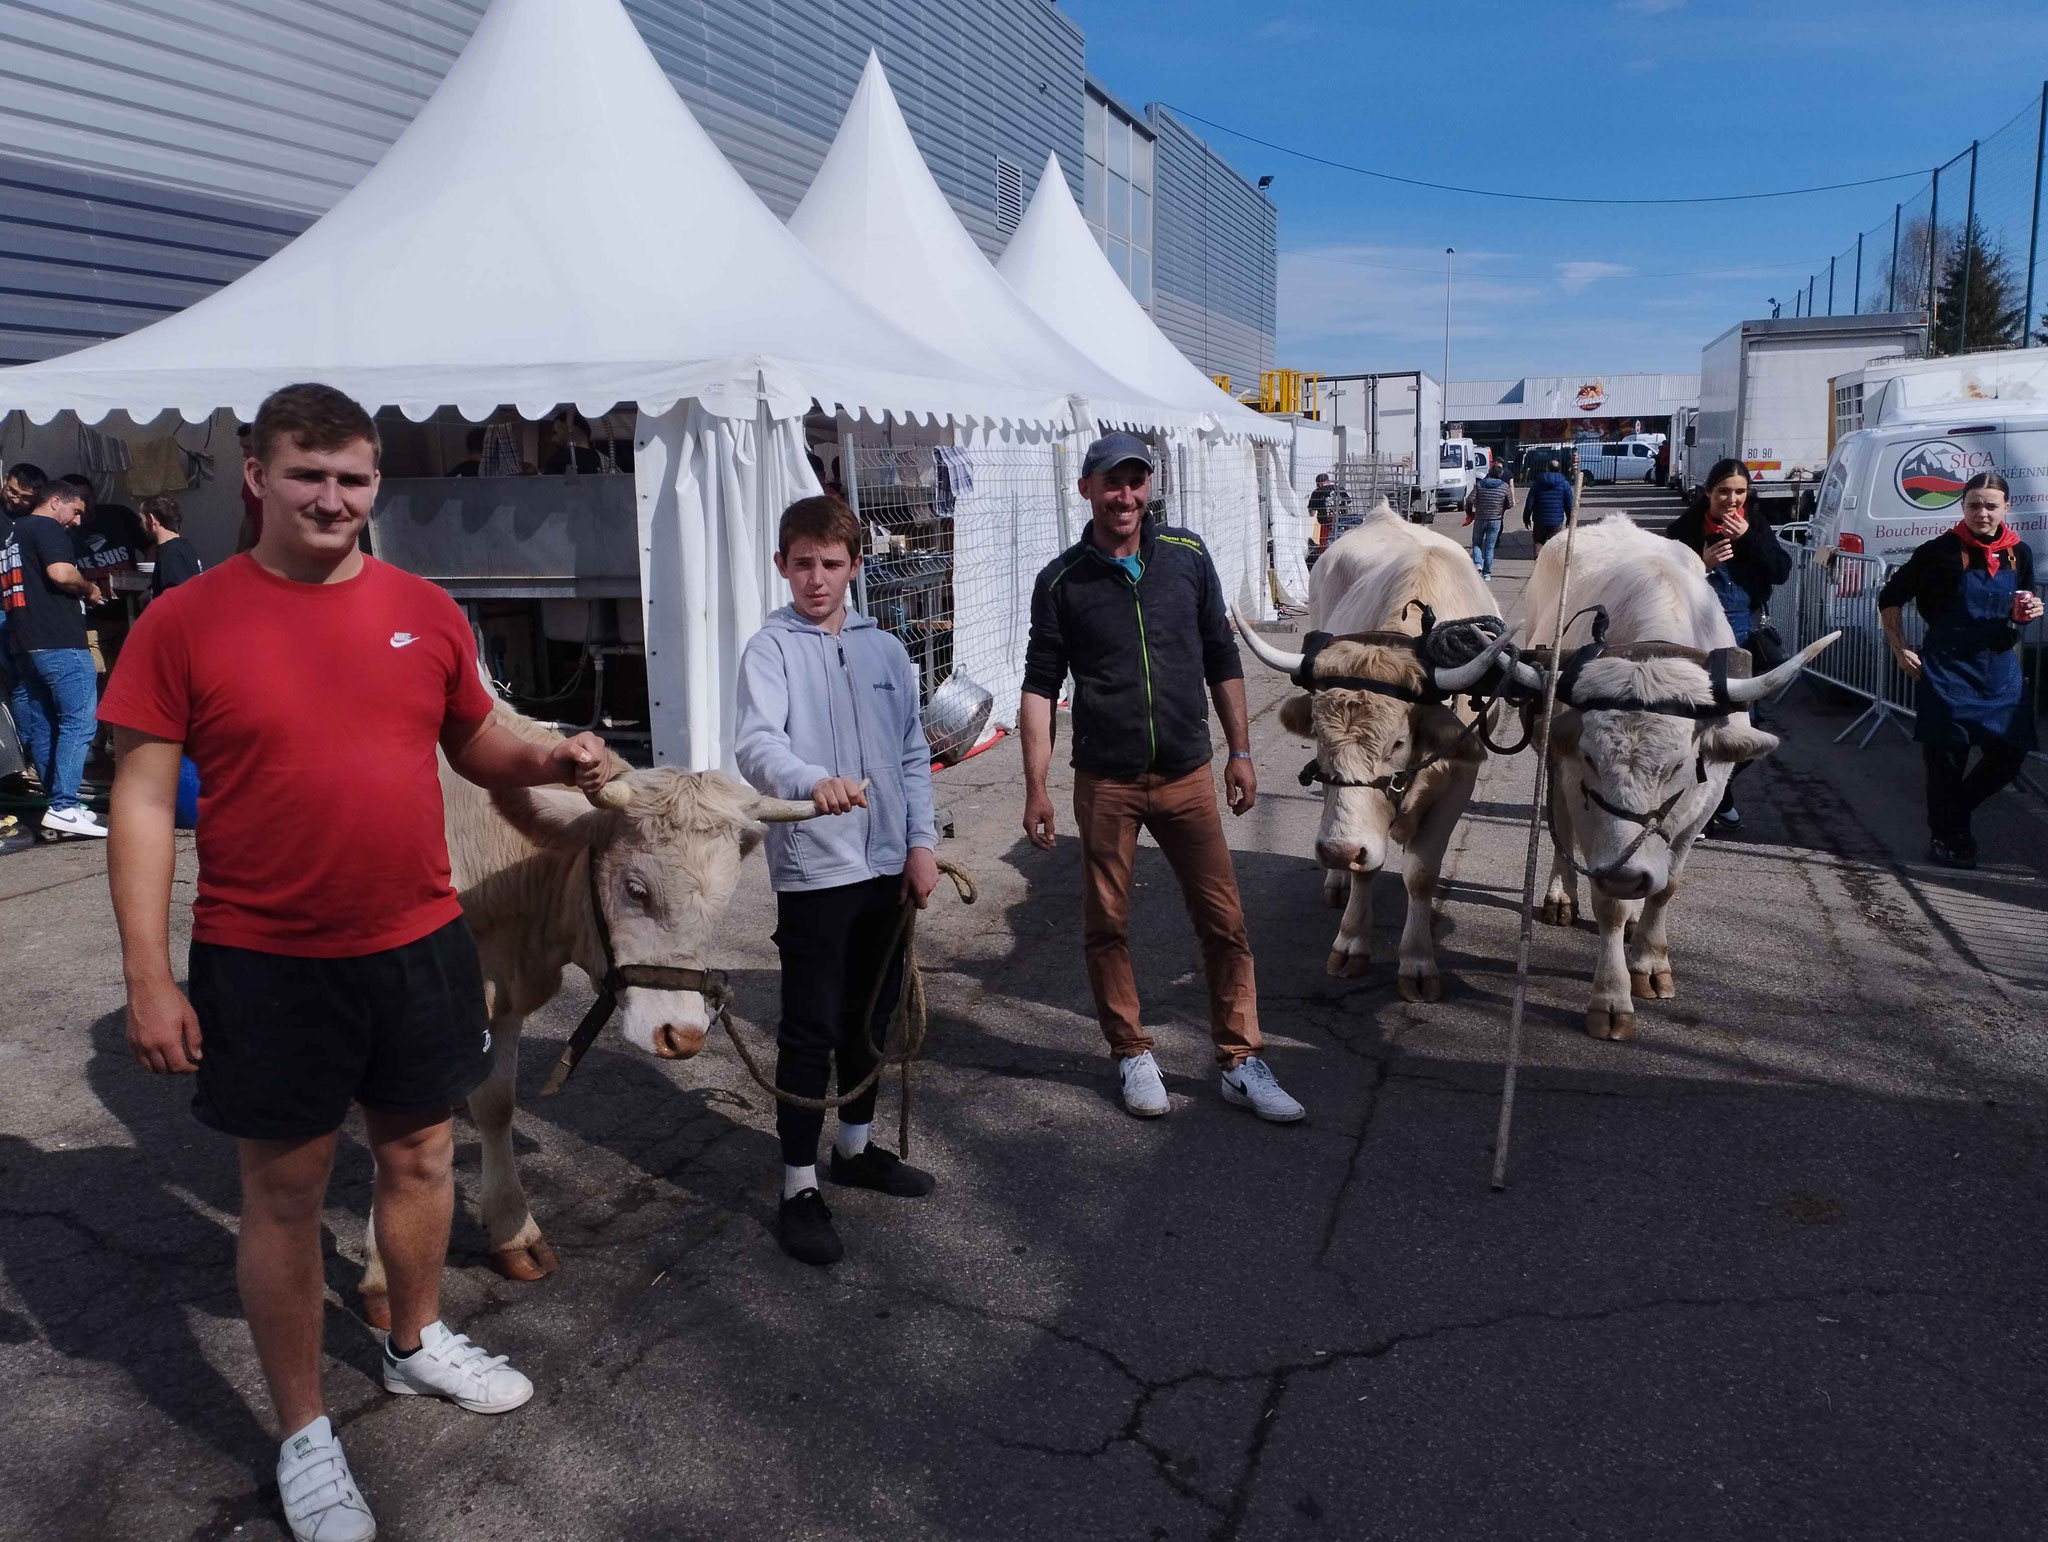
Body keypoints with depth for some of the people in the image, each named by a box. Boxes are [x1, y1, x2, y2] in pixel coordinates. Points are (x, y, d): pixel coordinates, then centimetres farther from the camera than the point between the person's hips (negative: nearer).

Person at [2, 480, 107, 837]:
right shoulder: (46, 528, -3)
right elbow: (61, 573, -19)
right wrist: (90, 589, -1)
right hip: (59, 642, -10)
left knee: (41, 729, 8)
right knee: (79, 721, -11)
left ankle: (58, 807, 12)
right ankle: (63, 807, -17)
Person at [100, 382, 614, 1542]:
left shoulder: (426, 610, 2)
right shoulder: (186, 621, -8)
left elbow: (480, 747, 14)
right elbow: (143, 802, -6)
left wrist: (551, 763, -9)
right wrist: (149, 978, -10)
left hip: (419, 944, 4)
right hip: (265, 965, -3)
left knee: (421, 1153, 19)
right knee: (287, 1191, 9)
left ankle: (418, 1341, 44)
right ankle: (305, 1434, 28)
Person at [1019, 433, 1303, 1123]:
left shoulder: (1187, 555, 4)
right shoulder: (1062, 580, -1)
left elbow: (1222, 658, 11)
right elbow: (1040, 685, -1)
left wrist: (1240, 752, 9)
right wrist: (1036, 788, -7)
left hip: (1188, 775, 1)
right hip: (1105, 782, -1)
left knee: (1225, 921, 3)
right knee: (1106, 926, 7)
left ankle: (1242, 1063, 16)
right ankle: (1132, 1057, 25)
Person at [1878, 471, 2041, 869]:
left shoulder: (2019, 553, 6)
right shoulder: (1941, 552, -9)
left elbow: (2020, 612, 19)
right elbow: (1889, 599, -2)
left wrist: (2028, 613, -4)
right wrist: (1900, 649, -6)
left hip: (1999, 668, 5)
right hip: (1948, 668, -5)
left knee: (2010, 752, 4)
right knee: (1947, 754, 0)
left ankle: (1955, 810, 29)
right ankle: (1946, 835, 17)